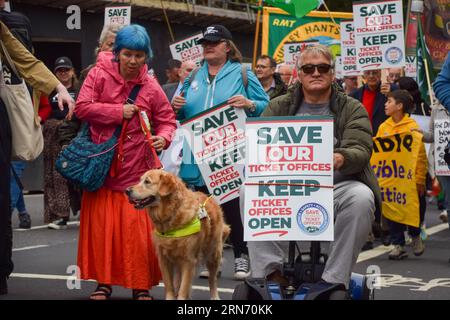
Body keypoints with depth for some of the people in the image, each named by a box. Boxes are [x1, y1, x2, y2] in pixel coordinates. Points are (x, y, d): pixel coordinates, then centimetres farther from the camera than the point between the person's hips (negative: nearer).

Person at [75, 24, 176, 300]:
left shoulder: (151, 87, 0)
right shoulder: (99, 75, -3)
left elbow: (167, 120, 5)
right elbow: (82, 108, -9)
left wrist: (163, 137, -17)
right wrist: (118, 112, -14)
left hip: (137, 170, 0)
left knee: (138, 226, -2)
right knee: (101, 224, 4)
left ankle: (141, 285, 10)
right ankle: (104, 281, 17)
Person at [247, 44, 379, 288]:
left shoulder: (352, 109, 10)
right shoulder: (278, 107, 15)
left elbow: (360, 151, -6)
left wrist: (340, 160, -31)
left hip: (336, 185, -1)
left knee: (361, 197, -33)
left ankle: (335, 280, -26)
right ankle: (270, 272, -24)